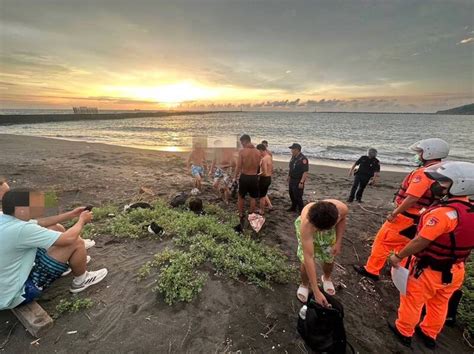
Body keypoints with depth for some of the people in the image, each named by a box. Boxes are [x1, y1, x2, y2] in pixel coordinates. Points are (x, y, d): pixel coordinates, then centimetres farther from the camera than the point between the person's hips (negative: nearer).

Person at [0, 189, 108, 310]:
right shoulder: (20, 229, -32)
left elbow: (40, 223, 7)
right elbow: (69, 238, -27)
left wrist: (71, 214, 4)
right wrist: (82, 220, -8)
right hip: (15, 296, -9)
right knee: (76, 242, -14)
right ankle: (81, 281, 12)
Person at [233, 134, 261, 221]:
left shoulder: (242, 151, -12)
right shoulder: (258, 152, -1)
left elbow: (238, 166, -13)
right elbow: (259, 166, 4)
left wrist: (235, 177, 0)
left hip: (244, 177, -2)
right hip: (254, 177, 2)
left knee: (241, 197, 16)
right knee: (253, 198, 17)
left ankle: (240, 216, 25)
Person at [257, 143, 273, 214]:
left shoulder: (264, 159, -23)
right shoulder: (270, 157, 7)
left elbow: (264, 172, -26)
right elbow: (272, 171, 14)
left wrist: (257, 175, -13)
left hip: (264, 179, -9)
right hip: (269, 178, 9)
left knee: (262, 196, 7)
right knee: (264, 193, 26)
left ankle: (262, 211, 21)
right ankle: (270, 205, 25)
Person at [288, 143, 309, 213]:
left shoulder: (303, 159, -21)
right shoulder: (293, 157, 6)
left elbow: (305, 172, -23)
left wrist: (301, 182, -25)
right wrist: (289, 177, 21)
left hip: (298, 181, -9)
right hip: (292, 180, 9)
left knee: (298, 196, -3)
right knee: (291, 194, 20)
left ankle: (301, 211, 13)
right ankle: (293, 207, 39)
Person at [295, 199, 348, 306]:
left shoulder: (342, 208, -37)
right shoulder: (306, 224, -45)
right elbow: (308, 258, -40)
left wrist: (338, 242, -13)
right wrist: (316, 291, -37)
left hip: (329, 227, 3)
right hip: (308, 229, -3)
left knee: (329, 259, 10)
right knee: (305, 262, -9)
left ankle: (326, 278, 45)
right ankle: (304, 284, 24)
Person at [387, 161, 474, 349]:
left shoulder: (443, 212, -31)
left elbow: (420, 242, -27)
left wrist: (398, 256, -14)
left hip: (429, 270, -7)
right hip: (455, 270, 8)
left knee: (412, 301, 15)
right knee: (439, 305, 26)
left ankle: (404, 331, 35)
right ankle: (429, 334, 46)